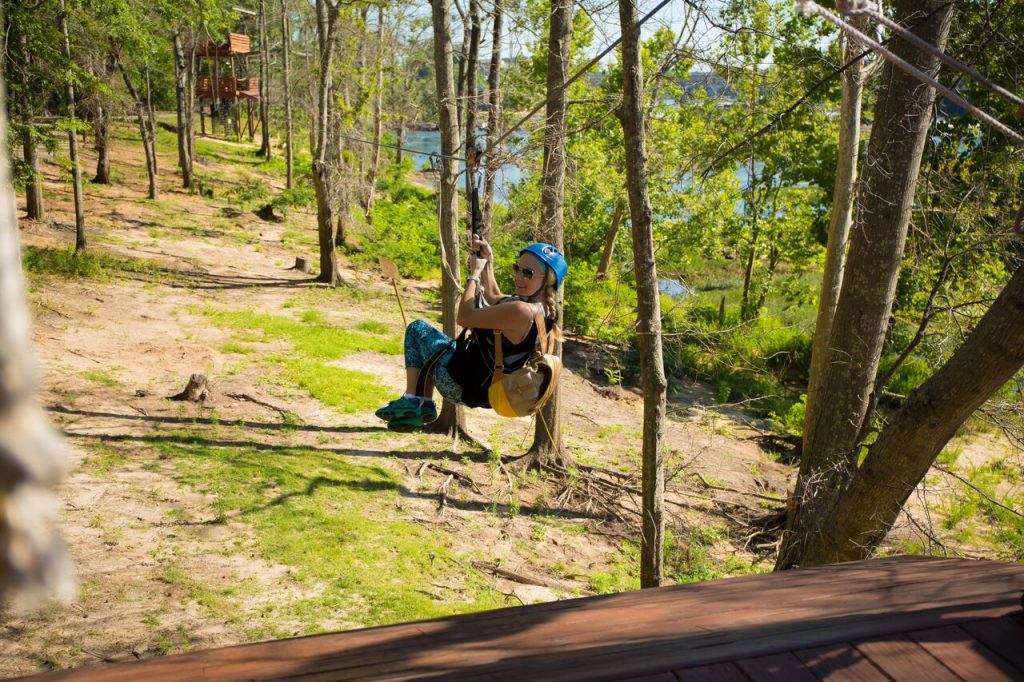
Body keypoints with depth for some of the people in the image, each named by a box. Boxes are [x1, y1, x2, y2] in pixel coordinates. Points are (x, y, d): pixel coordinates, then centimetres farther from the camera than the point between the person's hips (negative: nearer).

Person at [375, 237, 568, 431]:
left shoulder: (521, 311, -31)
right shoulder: (542, 309, -2)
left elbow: (464, 317, -21)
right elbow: (493, 298, 18)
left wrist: (474, 273, -10)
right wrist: (487, 262, 12)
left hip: (462, 384, -9)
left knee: (417, 329, 12)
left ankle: (413, 401, 7)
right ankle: (424, 405, 22)